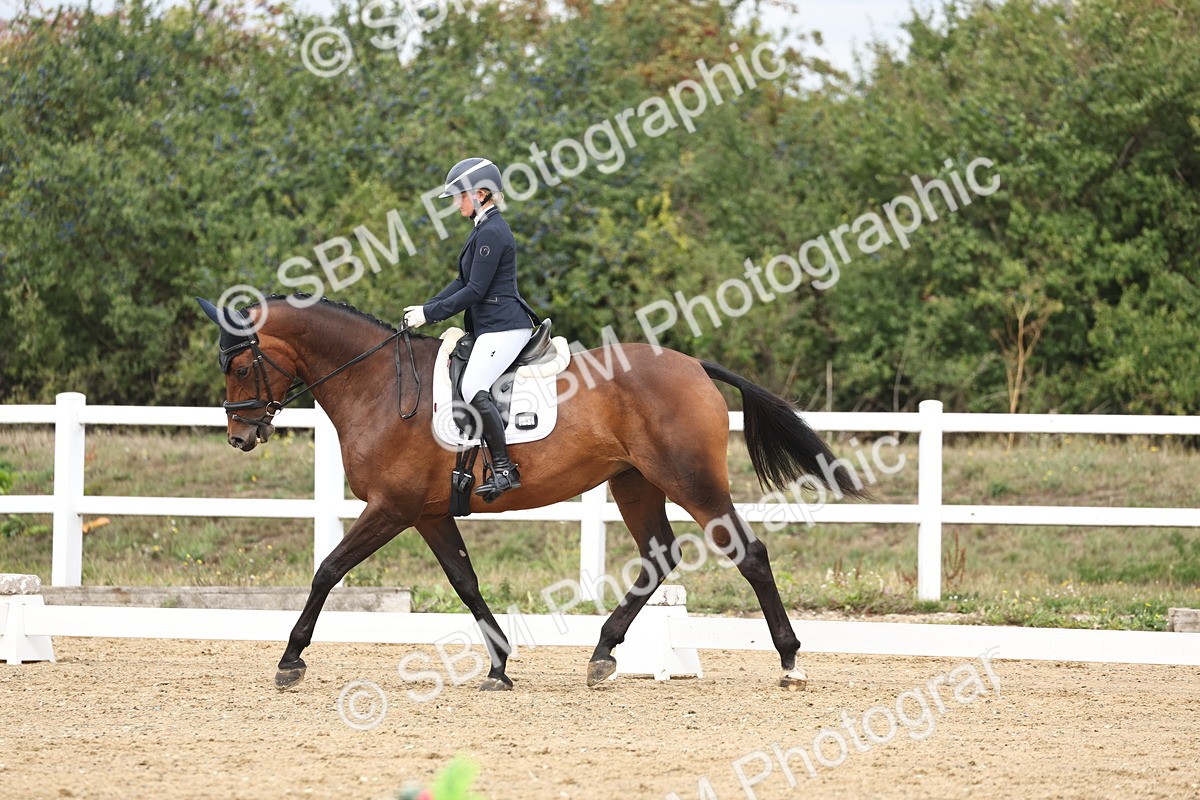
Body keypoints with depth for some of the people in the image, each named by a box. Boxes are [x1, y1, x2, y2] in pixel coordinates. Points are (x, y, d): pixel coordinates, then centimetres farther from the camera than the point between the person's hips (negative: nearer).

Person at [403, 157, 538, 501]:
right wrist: (426, 307, 11)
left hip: (503, 326, -11)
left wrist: (430, 314, -14)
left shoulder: (491, 234, -15)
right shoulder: (484, 228, 18)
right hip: (489, 326, 11)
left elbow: (474, 291, -18)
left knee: (474, 389, -23)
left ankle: (504, 469, -22)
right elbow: (463, 282, 22)